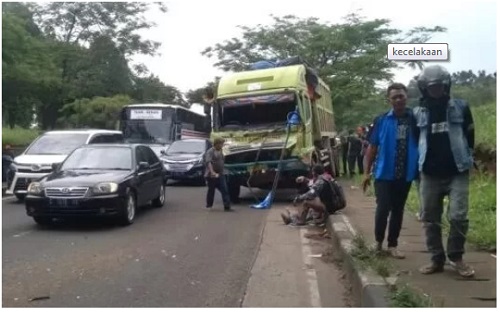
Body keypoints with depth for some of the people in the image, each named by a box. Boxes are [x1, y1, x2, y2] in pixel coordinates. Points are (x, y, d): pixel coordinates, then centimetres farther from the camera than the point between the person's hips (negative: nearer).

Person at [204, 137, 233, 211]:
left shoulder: (220, 151, 15)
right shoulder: (210, 152, -10)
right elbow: (208, 162, -23)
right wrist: (212, 172, -36)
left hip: (220, 175, 7)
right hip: (212, 175, -7)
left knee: (225, 190, -5)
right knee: (211, 190, 6)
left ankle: (227, 206, -8)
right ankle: (209, 205, 22)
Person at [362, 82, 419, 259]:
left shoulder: (415, 118, -1)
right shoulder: (381, 121, -2)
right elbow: (372, 147, 1)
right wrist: (367, 172, -1)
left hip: (406, 173, 2)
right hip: (384, 172, -1)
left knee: (398, 210, 10)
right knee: (383, 208, -5)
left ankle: (392, 245, 22)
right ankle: (378, 240, 18)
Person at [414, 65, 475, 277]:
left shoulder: (460, 107, 2)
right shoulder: (418, 113, 5)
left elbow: (470, 136, 9)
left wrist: (466, 159, 9)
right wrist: (420, 165, 11)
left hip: (457, 172, -2)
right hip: (430, 175, 2)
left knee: (458, 216, -9)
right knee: (430, 219, 5)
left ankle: (456, 257, 10)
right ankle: (437, 259, 17)